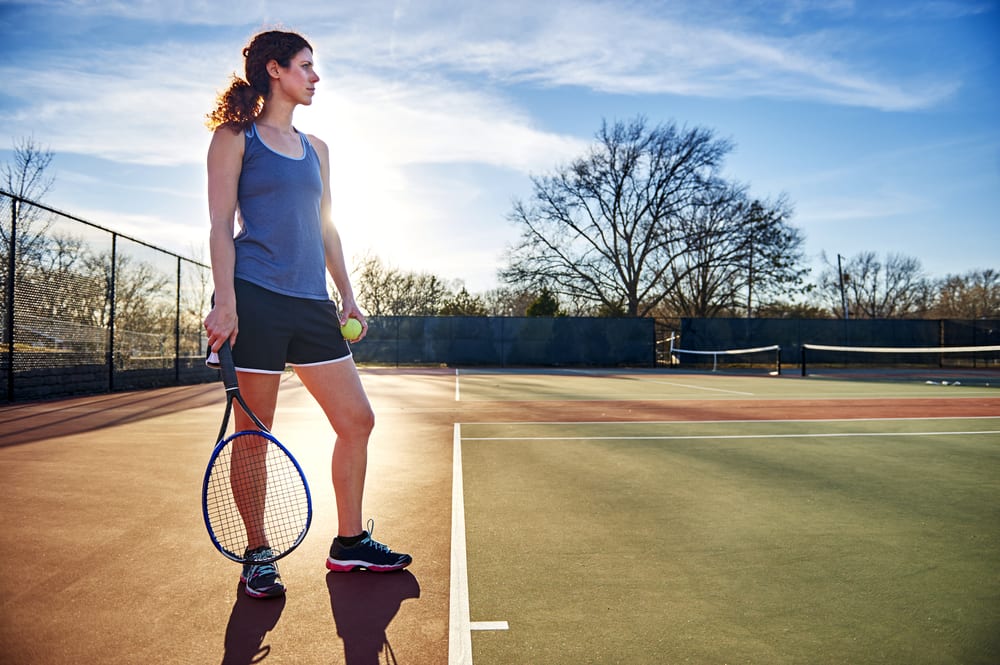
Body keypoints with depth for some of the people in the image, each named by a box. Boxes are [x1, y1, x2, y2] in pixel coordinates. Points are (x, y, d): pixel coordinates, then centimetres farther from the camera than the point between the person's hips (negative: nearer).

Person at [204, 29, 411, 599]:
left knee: (357, 419, 3)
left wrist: (347, 296, 13)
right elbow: (221, 225, -3)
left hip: (311, 304, 6)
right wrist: (225, 301, -13)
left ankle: (350, 543, 17)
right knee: (254, 430, 1)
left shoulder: (316, 149, 21)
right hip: (255, 300, -6)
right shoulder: (235, 136, 4)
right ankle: (257, 555, 18)